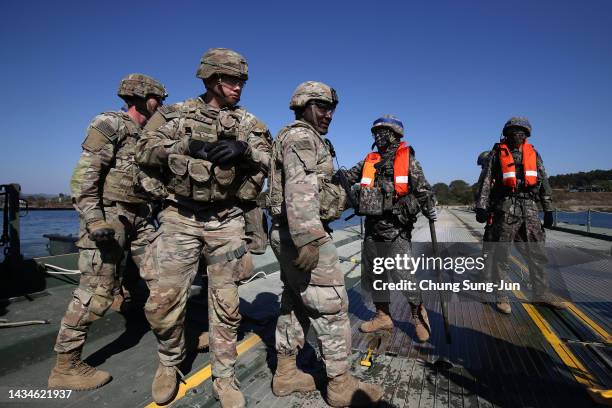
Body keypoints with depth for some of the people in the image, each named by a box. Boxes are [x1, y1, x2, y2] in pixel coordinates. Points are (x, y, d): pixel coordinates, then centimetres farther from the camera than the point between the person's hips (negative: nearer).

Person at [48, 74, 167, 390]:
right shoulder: (109, 124, -7)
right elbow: (83, 175, -15)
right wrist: (93, 220, -23)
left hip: (139, 217, 8)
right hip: (108, 217, -8)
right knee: (97, 291, -5)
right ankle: (65, 367, 10)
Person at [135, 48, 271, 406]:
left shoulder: (248, 122, 10)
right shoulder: (176, 114, 9)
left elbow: (269, 158, -1)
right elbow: (145, 152, -1)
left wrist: (243, 150, -20)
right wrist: (186, 146, -16)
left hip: (226, 221, 1)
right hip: (180, 218, 0)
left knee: (226, 303, 6)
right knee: (163, 300, 1)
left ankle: (225, 378, 25)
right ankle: (170, 363, 31)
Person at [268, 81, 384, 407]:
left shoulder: (304, 139, 23)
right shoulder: (302, 137, -9)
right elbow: (300, 190, -25)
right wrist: (307, 239, -32)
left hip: (287, 234, 11)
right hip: (302, 234, -11)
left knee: (294, 303, 15)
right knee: (331, 306, -2)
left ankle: (285, 374, 27)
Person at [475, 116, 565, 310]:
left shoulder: (533, 153, 14)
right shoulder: (497, 153, 2)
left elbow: (544, 183, 17)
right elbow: (485, 181, -4)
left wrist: (548, 210, 13)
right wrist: (481, 207, -12)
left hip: (530, 209, 5)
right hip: (505, 209, -4)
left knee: (537, 253, 9)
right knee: (501, 253, 0)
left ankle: (541, 293, 21)